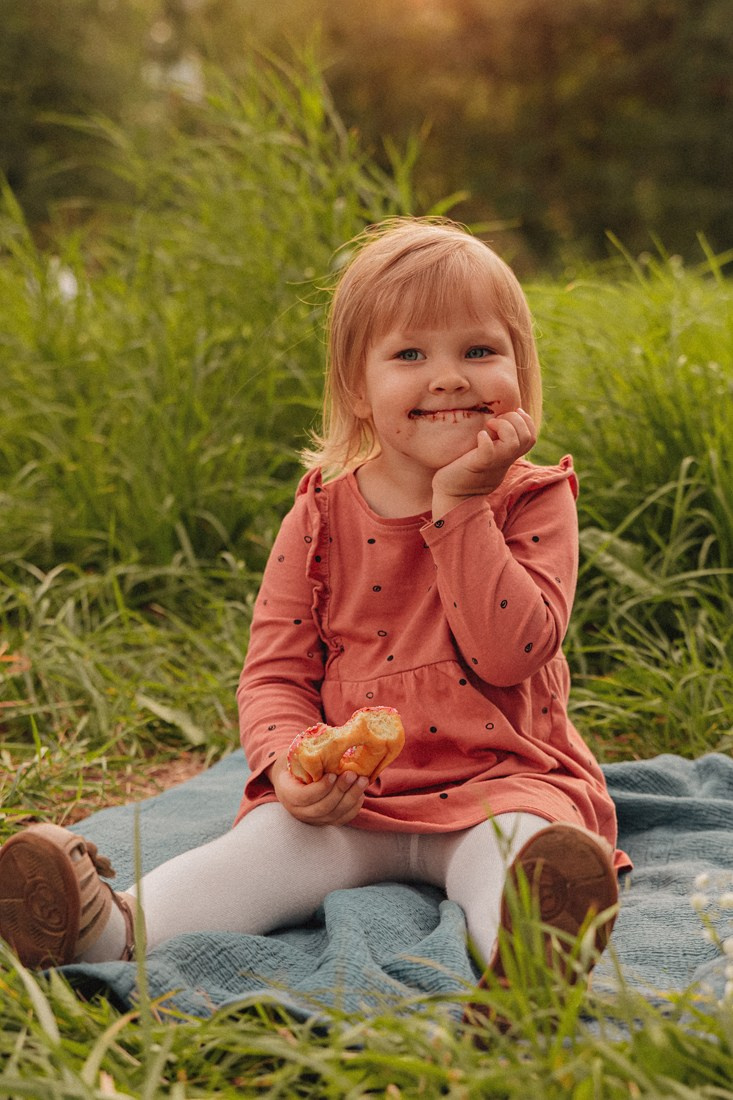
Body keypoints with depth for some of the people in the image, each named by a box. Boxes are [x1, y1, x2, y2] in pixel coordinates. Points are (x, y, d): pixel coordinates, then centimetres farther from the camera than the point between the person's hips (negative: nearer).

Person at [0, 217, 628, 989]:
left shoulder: (534, 502, 0)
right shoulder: (323, 514, 4)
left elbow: (509, 653, -15)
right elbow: (274, 671, 4)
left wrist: (459, 506, -17)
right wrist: (291, 760, -18)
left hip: (497, 780, -1)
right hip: (352, 796, 2)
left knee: (518, 839, -34)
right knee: (276, 835, -26)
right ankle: (114, 929, -44)